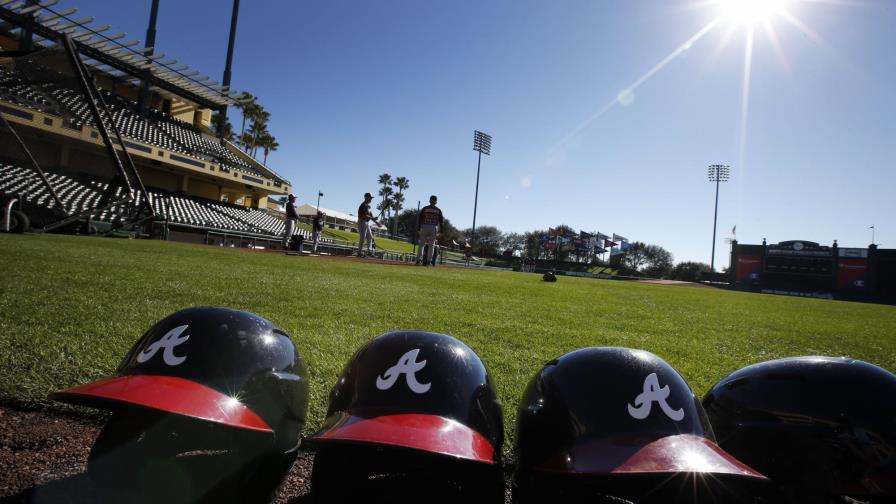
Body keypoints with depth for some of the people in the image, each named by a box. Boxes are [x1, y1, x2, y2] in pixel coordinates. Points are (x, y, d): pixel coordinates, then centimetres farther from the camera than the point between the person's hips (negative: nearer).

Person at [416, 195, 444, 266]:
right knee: (431, 245, 5)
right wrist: (440, 232, 10)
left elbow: (420, 219, 2)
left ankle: (419, 259, -1)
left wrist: (418, 230, 5)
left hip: (424, 227, 0)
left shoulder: (424, 208, 5)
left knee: (421, 244, 6)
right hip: (434, 228, 0)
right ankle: (429, 261, 0)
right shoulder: (438, 210, 7)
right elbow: (441, 221, 6)